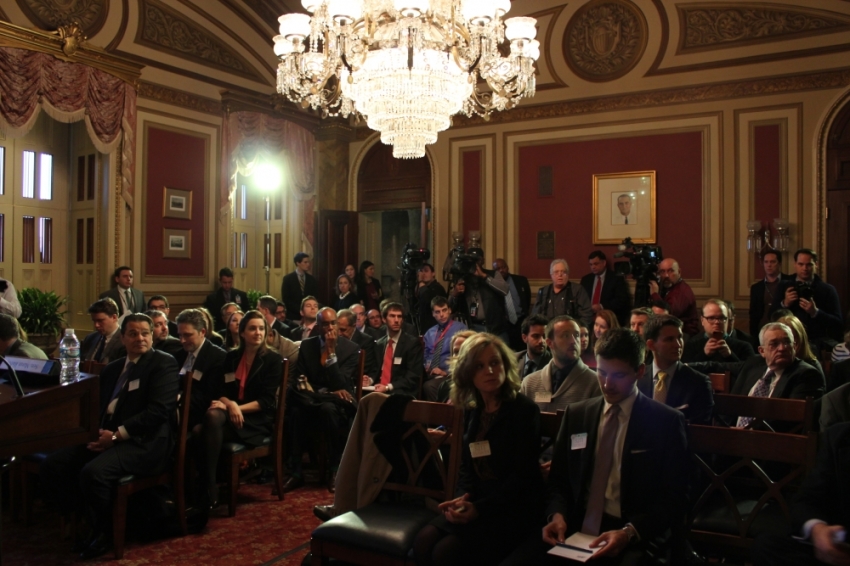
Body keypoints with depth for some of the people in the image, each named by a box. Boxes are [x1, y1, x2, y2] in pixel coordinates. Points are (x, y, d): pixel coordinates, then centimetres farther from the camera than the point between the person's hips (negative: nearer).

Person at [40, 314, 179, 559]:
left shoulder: (163, 363, -5)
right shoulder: (113, 368, 21)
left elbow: (159, 410, -15)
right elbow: (100, 406, 18)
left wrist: (117, 435, -18)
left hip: (144, 442, -8)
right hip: (106, 436, 8)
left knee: (93, 472, -29)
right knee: (54, 464, -7)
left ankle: (107, 531, -2)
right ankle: (92, 522, 6)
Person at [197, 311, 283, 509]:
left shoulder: (273, 359, 1)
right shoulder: (231, 357, 14)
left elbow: (267, 400, -7)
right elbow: (221, 390, 7)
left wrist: (238, 408, -19)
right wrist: (231, 405, -17)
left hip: (258, 419, -4)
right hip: (232, 413, 4)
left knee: (207, 432, -31)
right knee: (212, 415, -35)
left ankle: (209, 490, -24)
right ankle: (208, 487, -32)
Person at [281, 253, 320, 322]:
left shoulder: (313, 280, 8)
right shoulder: (288, 278, 1)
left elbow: (316, 298, 9)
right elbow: (285, 299, -4)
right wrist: (299, 309, -12)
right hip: (293, 314, -2)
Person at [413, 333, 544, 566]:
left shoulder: (524, 410, -10)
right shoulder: (471, 411, 9)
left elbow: (522, 475, -14)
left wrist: (480, 509, -22)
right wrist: (462, 497, -8)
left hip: (512, 509, -6)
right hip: (475, 502, 6)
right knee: (423, 542, -18)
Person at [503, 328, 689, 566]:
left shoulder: (667, 422, -1)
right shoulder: (575, 414, 11)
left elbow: (674, 500, -3)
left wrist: (629, 532, -18)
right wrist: (558, 514, -5)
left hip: (635, 538, -3)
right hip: (573, 529, 4)